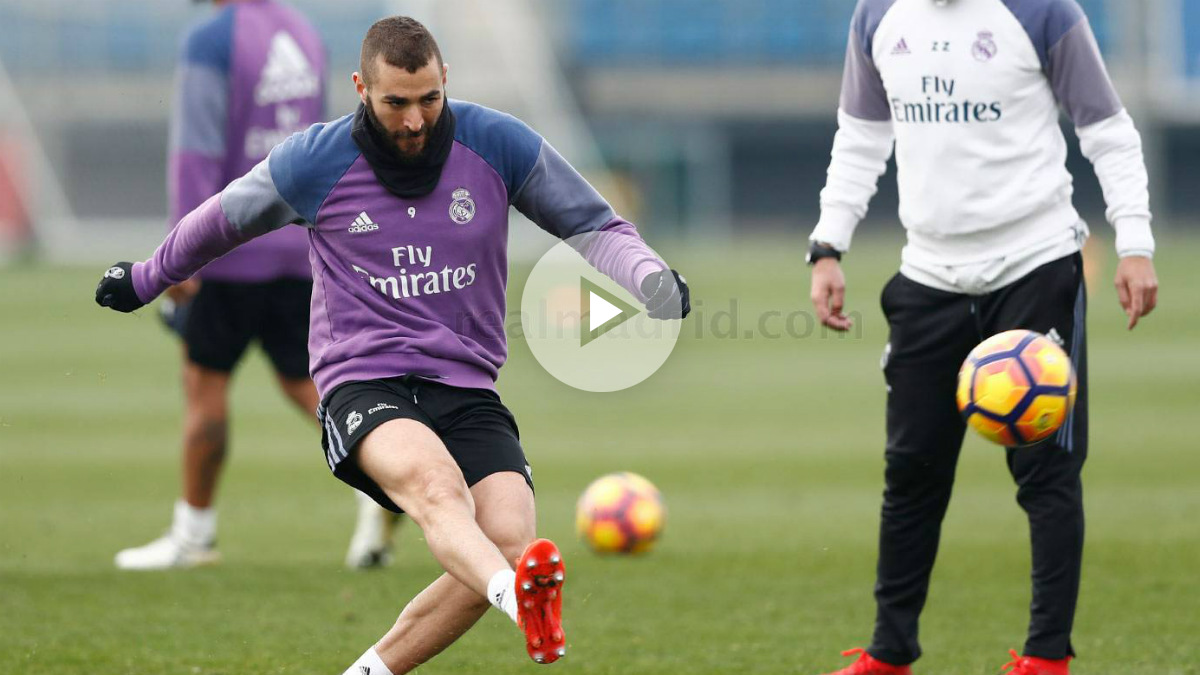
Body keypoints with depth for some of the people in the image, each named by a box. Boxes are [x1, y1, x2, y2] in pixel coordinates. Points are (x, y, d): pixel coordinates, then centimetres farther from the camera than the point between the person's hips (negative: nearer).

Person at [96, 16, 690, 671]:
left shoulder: (499, 144, 1)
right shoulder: (312, 163, -1)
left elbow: (596, 227, 9)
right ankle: (519, 597, -69)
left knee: (510, 538, -24)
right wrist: (144, 279, 32)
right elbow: (219, 222, 18)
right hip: (360, 384, -3)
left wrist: (651, 278, -11)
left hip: (467, 388, 3)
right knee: (433, 479, -37)